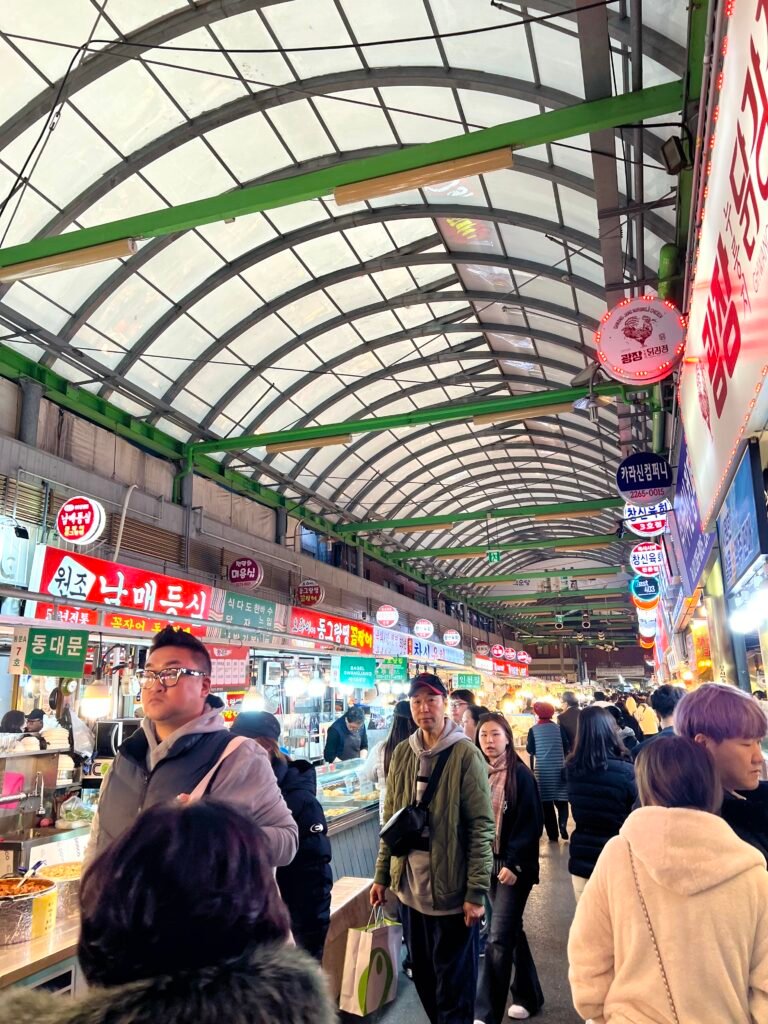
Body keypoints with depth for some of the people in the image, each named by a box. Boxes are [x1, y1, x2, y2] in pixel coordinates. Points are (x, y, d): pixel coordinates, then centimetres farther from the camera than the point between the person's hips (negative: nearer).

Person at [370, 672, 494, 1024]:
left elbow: (482, 827, -14)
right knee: (422, 975, 20)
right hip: (409, 886, 5)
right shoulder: (402, 754, 4)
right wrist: (382, 876, 8)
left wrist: (476, 891, -16)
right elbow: (391, 820, 10)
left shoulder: (465, 754, -13)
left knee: (454, 982, 9)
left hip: (451, 888, -5)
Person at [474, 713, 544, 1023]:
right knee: (511, 930, 18)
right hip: (487, 864, 6)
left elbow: (531, 823, -13)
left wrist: (513, 863, -18)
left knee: (498, 938, -5)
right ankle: (528, 995, 35)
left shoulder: (521, 775, -12)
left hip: (514, 866, -5)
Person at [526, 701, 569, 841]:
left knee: (546, 803, 6)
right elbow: (566, 747, 3)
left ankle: (553, 834, 7)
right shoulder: (559, 728, 0)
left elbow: (530, 750, -1)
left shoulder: (533, 730, -3)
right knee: (561, 800, 12)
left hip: (542, 770, -1)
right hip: (558, 769, 1)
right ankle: (563, 824, -11)